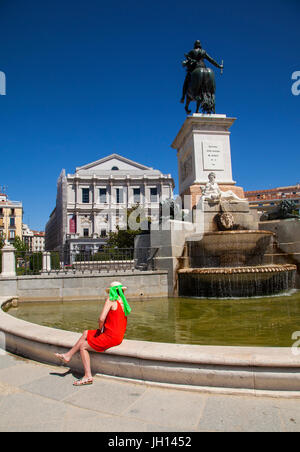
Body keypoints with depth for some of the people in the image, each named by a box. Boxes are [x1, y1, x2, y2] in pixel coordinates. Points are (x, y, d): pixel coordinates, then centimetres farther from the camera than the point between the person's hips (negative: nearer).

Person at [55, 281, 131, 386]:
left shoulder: (111, 299, -14)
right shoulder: (123, 302, 10)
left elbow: (101, 319, -20)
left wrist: (100, 329, 0)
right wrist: (103, 330, 16)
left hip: (111, 337, -9)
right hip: (119, 335, 9)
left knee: (83, 346, 5)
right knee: (86, 333, 18)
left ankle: (88, 376, 3)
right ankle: (68, 356, 24)